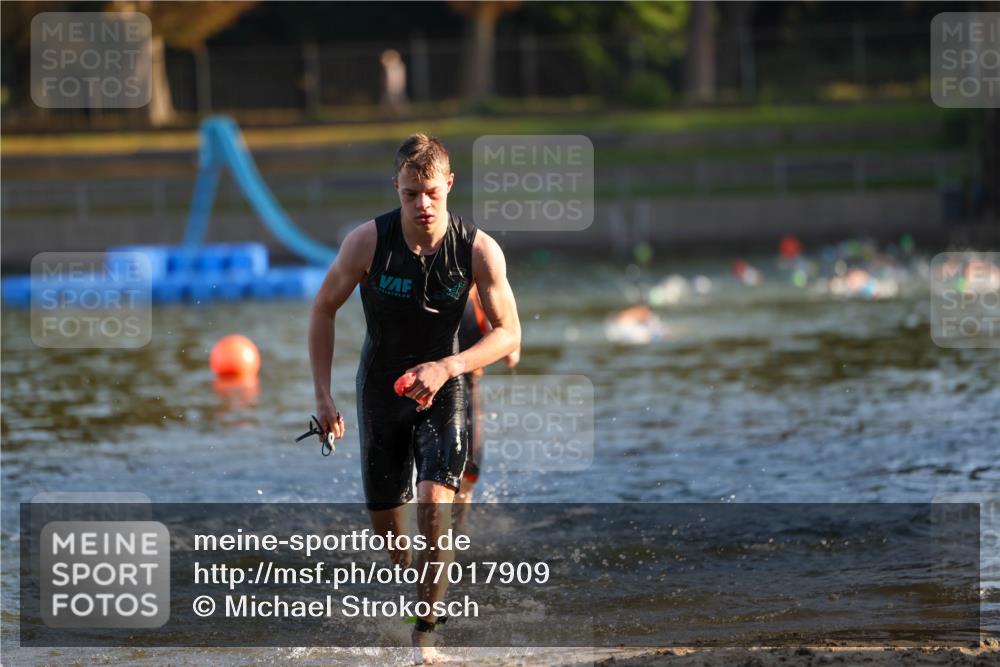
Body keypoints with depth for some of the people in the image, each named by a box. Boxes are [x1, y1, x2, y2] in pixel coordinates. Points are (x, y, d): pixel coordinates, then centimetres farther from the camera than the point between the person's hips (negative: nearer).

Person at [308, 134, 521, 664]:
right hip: (381, 388, 2)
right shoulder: (368, 242, -18)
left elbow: (508, 333, -11)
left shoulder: (479, 250, -19)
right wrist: (322, 394, -9)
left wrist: (445, 368, -26)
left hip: (443, 387, -2)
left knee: (435, 505, -21)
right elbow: (324, 309, -5)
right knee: (384, 517, 11)